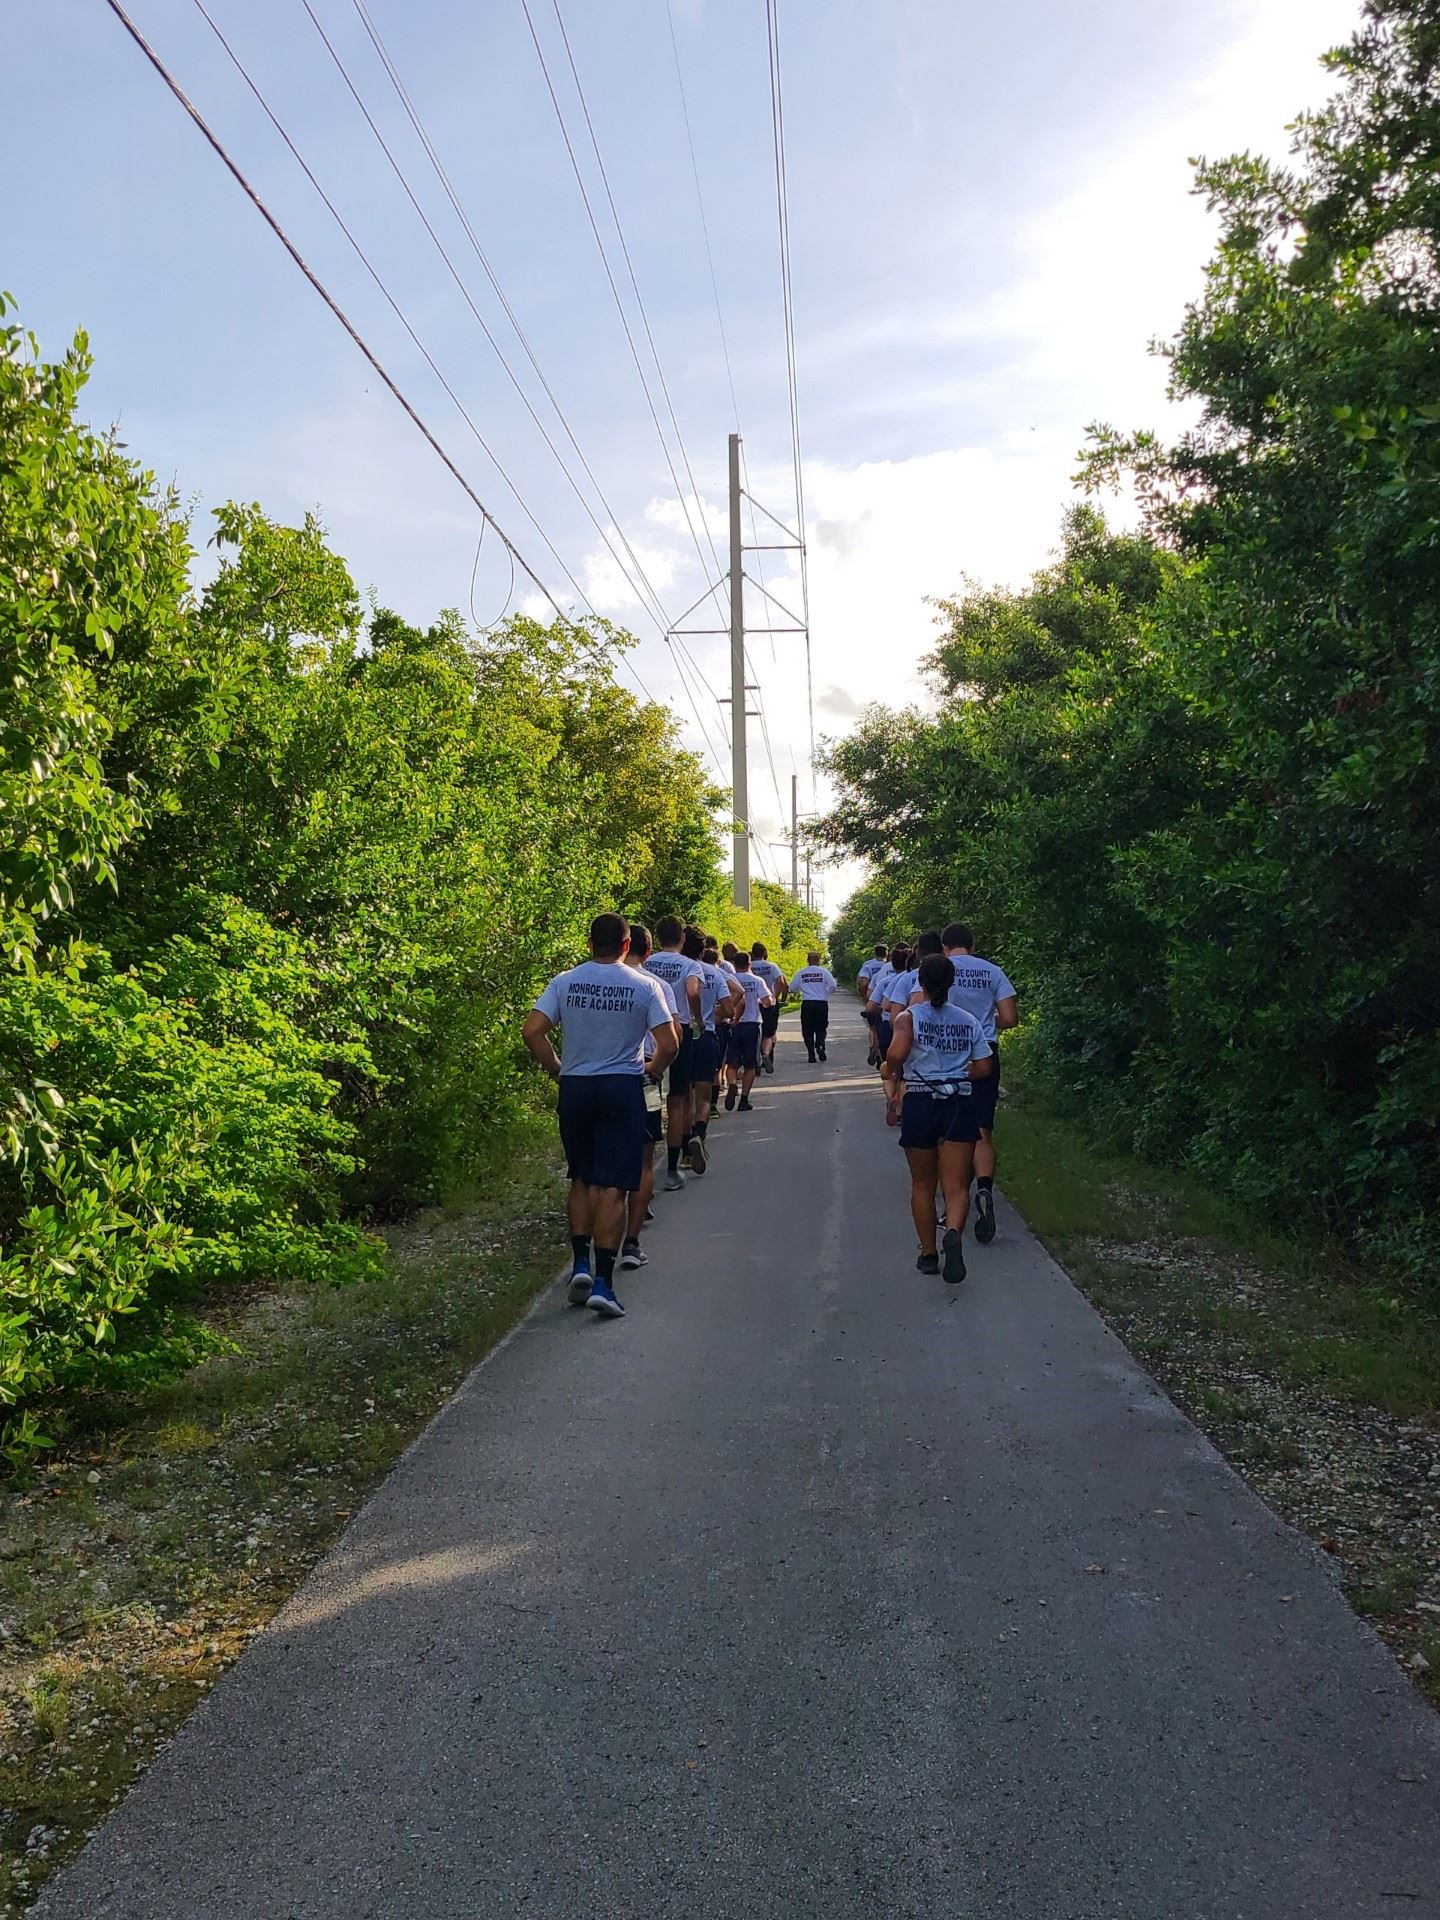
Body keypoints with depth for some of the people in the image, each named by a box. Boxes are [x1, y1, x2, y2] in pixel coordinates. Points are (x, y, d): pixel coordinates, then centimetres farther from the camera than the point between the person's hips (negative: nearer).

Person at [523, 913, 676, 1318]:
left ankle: (581, 1262, 13)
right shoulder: (644, 986, -6)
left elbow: (531, 1031, -7)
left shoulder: (564, 982, -1)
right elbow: (668, 1045, -10)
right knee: (613, 1186, -1)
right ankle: (603, 1281, -3)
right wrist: (653, 1069, 9)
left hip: (575, 1088, 2)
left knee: (582, 1179, 19)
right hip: (623, 1088, -2)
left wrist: (556, 1068, 6)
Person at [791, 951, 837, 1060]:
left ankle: (811, 1053, -1)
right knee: (821, 1028, 10)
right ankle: (820, 1045, -17)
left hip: (806, 1003, 0)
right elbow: (833, 986, -5)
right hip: (821, 1003, 0)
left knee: (808, 1030, 6)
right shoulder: (824, 971, 0)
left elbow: (794, 988, 8)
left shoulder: (801, 972, 4)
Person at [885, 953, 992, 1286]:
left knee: (922, 1185, 15)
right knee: (956, 1186, -2)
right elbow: (984, 1068, 4)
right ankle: (954, 1232, -31)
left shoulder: (910, 1016, -5)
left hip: (919, 1104, -1)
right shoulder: (968, 1021, 5)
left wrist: (894, 1075, -3)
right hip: (960, 1105, 1)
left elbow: (897, 1053, -23)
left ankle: (928, 1254, 20)